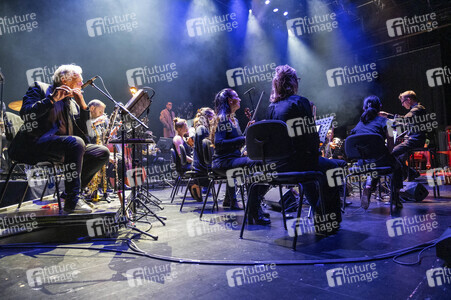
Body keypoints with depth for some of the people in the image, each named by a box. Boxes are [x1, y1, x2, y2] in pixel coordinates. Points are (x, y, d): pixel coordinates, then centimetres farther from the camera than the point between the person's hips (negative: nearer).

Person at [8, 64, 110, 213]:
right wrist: (52, 99, -15)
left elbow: (84, 132, 11)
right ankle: (72, 201, -31)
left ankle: (71, 191, -1)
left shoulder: (73, 103, 24)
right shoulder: (40, 88, 9)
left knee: (103, 152, -8)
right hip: (35, 143, -6)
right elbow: (25, 114, -11)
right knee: (75, 142, -34)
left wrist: (83, 106, 3)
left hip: (66, 146, 7)